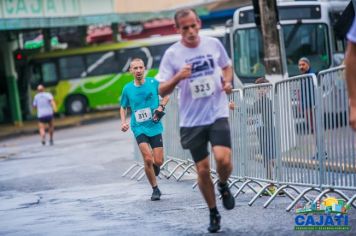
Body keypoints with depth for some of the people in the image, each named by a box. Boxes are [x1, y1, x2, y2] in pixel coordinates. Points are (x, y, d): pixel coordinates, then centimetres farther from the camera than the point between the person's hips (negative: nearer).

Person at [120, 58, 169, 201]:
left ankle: (154, 167, 35)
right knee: (148, 159, -16)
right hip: (139, 128, 0)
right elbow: (123, 108, 15)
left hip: (155, 126, 1)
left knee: (158, 161, -4)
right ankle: (155, 189, 0)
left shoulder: (153, 82, -3)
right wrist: (123, 122, -1)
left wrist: (161, 106, -6)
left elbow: (166, 95, 12)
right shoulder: (128, 89, 0)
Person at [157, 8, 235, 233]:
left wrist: (228, 82, -2)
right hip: (192, 120, 0)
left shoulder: (214, 44, 0)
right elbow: (162, 91, -5)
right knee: (202, 169, 4)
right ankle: (214, 213, 24)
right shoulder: (172, 54, -6)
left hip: (218, 114, 0)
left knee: (223, 159, -20)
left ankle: (224, 186, 14)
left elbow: (227, 66, 19)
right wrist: (178, 77, -23)